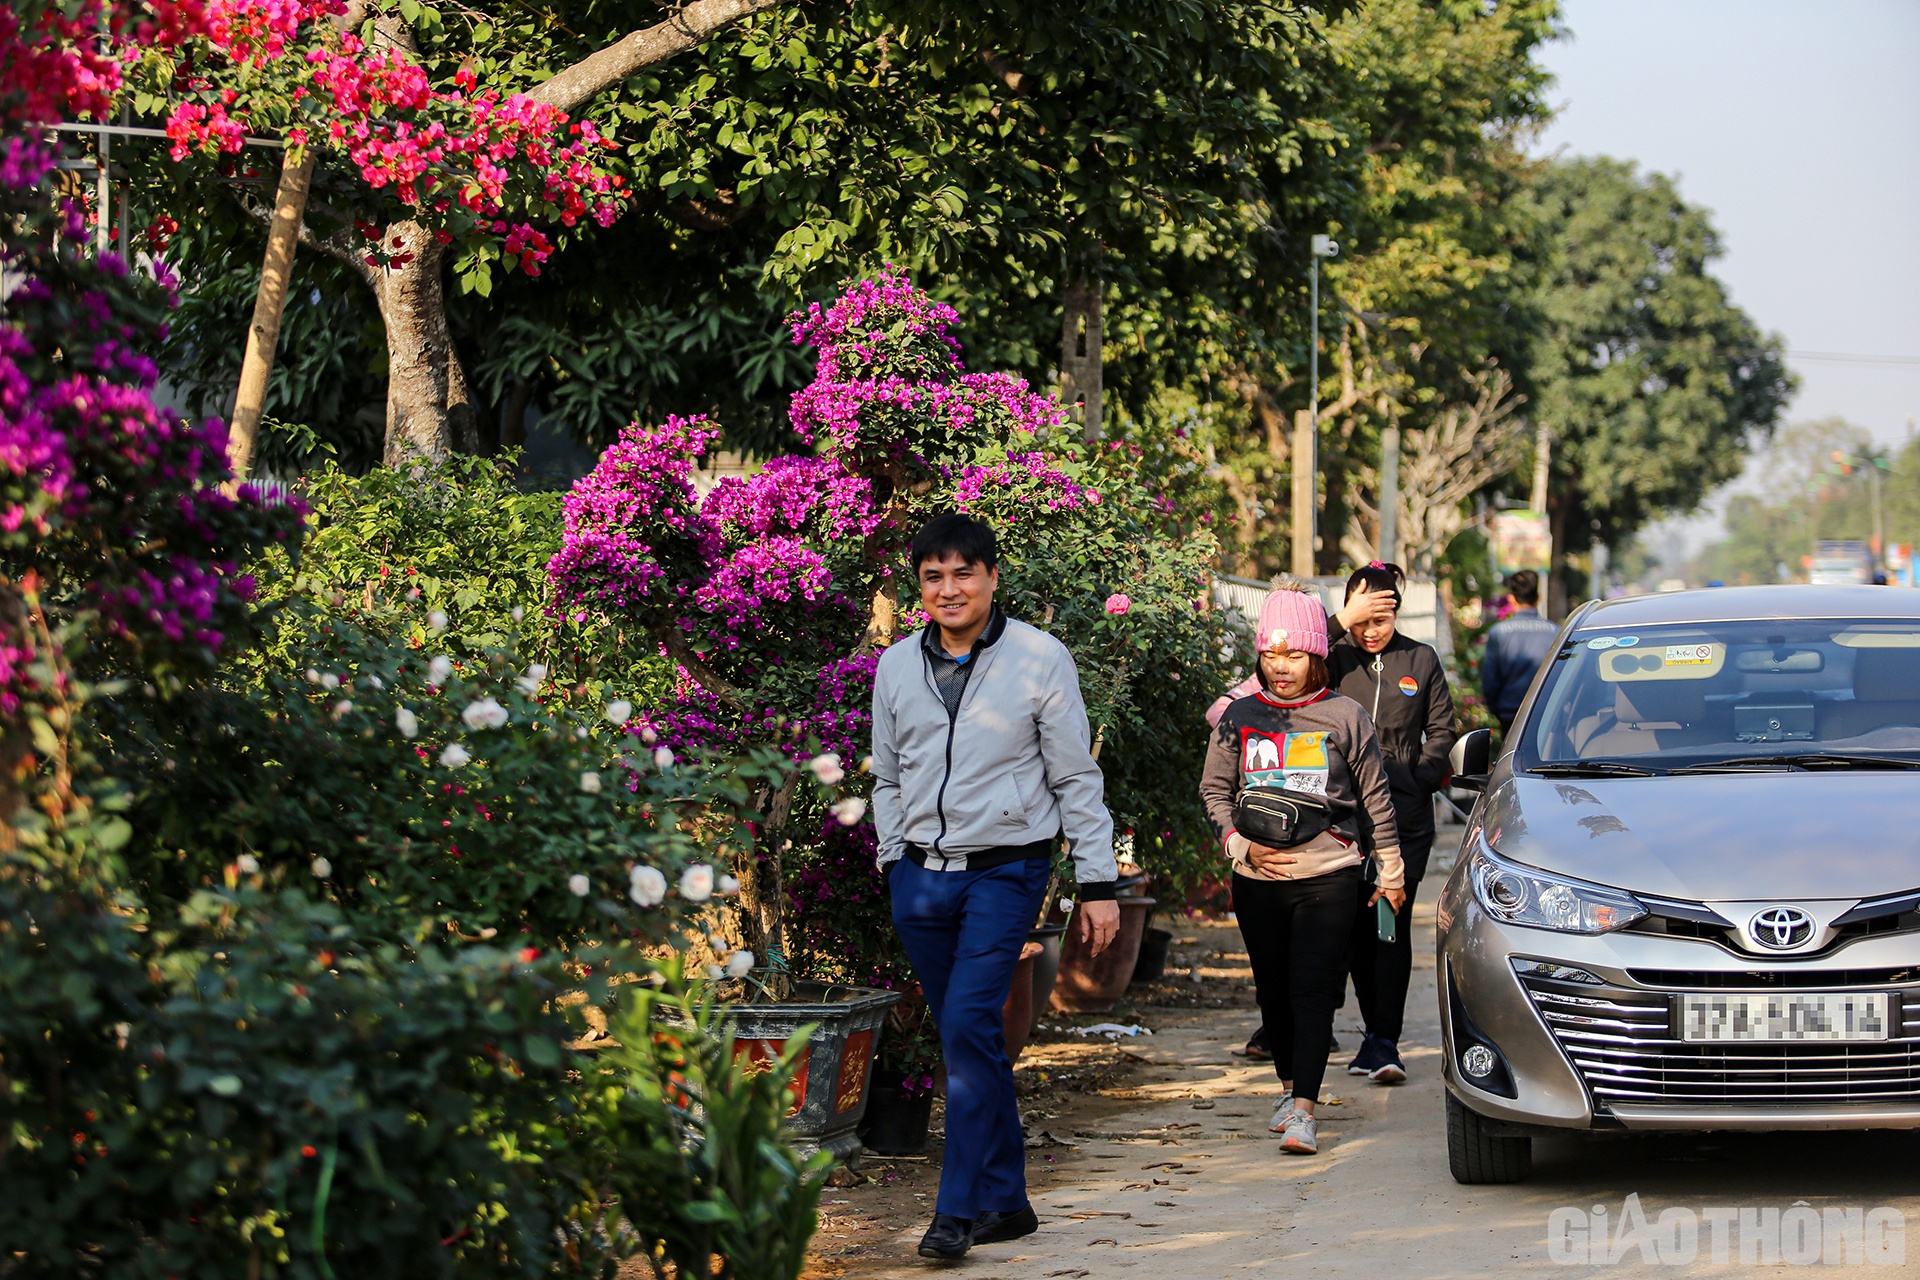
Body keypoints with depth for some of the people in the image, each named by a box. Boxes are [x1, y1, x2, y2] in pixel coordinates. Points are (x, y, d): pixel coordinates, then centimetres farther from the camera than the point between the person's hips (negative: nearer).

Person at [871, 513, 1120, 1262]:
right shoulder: (896, 667, 8)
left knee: (968, 1024, -16)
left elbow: (1077, 780, 0)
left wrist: (1098, 883, -2)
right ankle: (1006, 1202, 16)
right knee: (963, 1037, 7)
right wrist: (894, 868, 9)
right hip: (922, 874, 4)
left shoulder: (1040, 660, -3)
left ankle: (960, 1208, -12)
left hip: (1006, 869, -4)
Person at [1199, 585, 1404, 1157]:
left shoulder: (1345, 716, 2)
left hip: (1328, 876, -3)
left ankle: (1304, 1108, -15)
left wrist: (1390, 870, 10)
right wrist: (1241, 845, -6)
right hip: (1258, 878, 3)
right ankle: (1289, 1084, 30)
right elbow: (1214, 790, 10)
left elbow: (1376, 797, 8)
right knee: (1273, 988, 11)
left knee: (1312, 989, -11)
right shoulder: (1239, 718, 6)